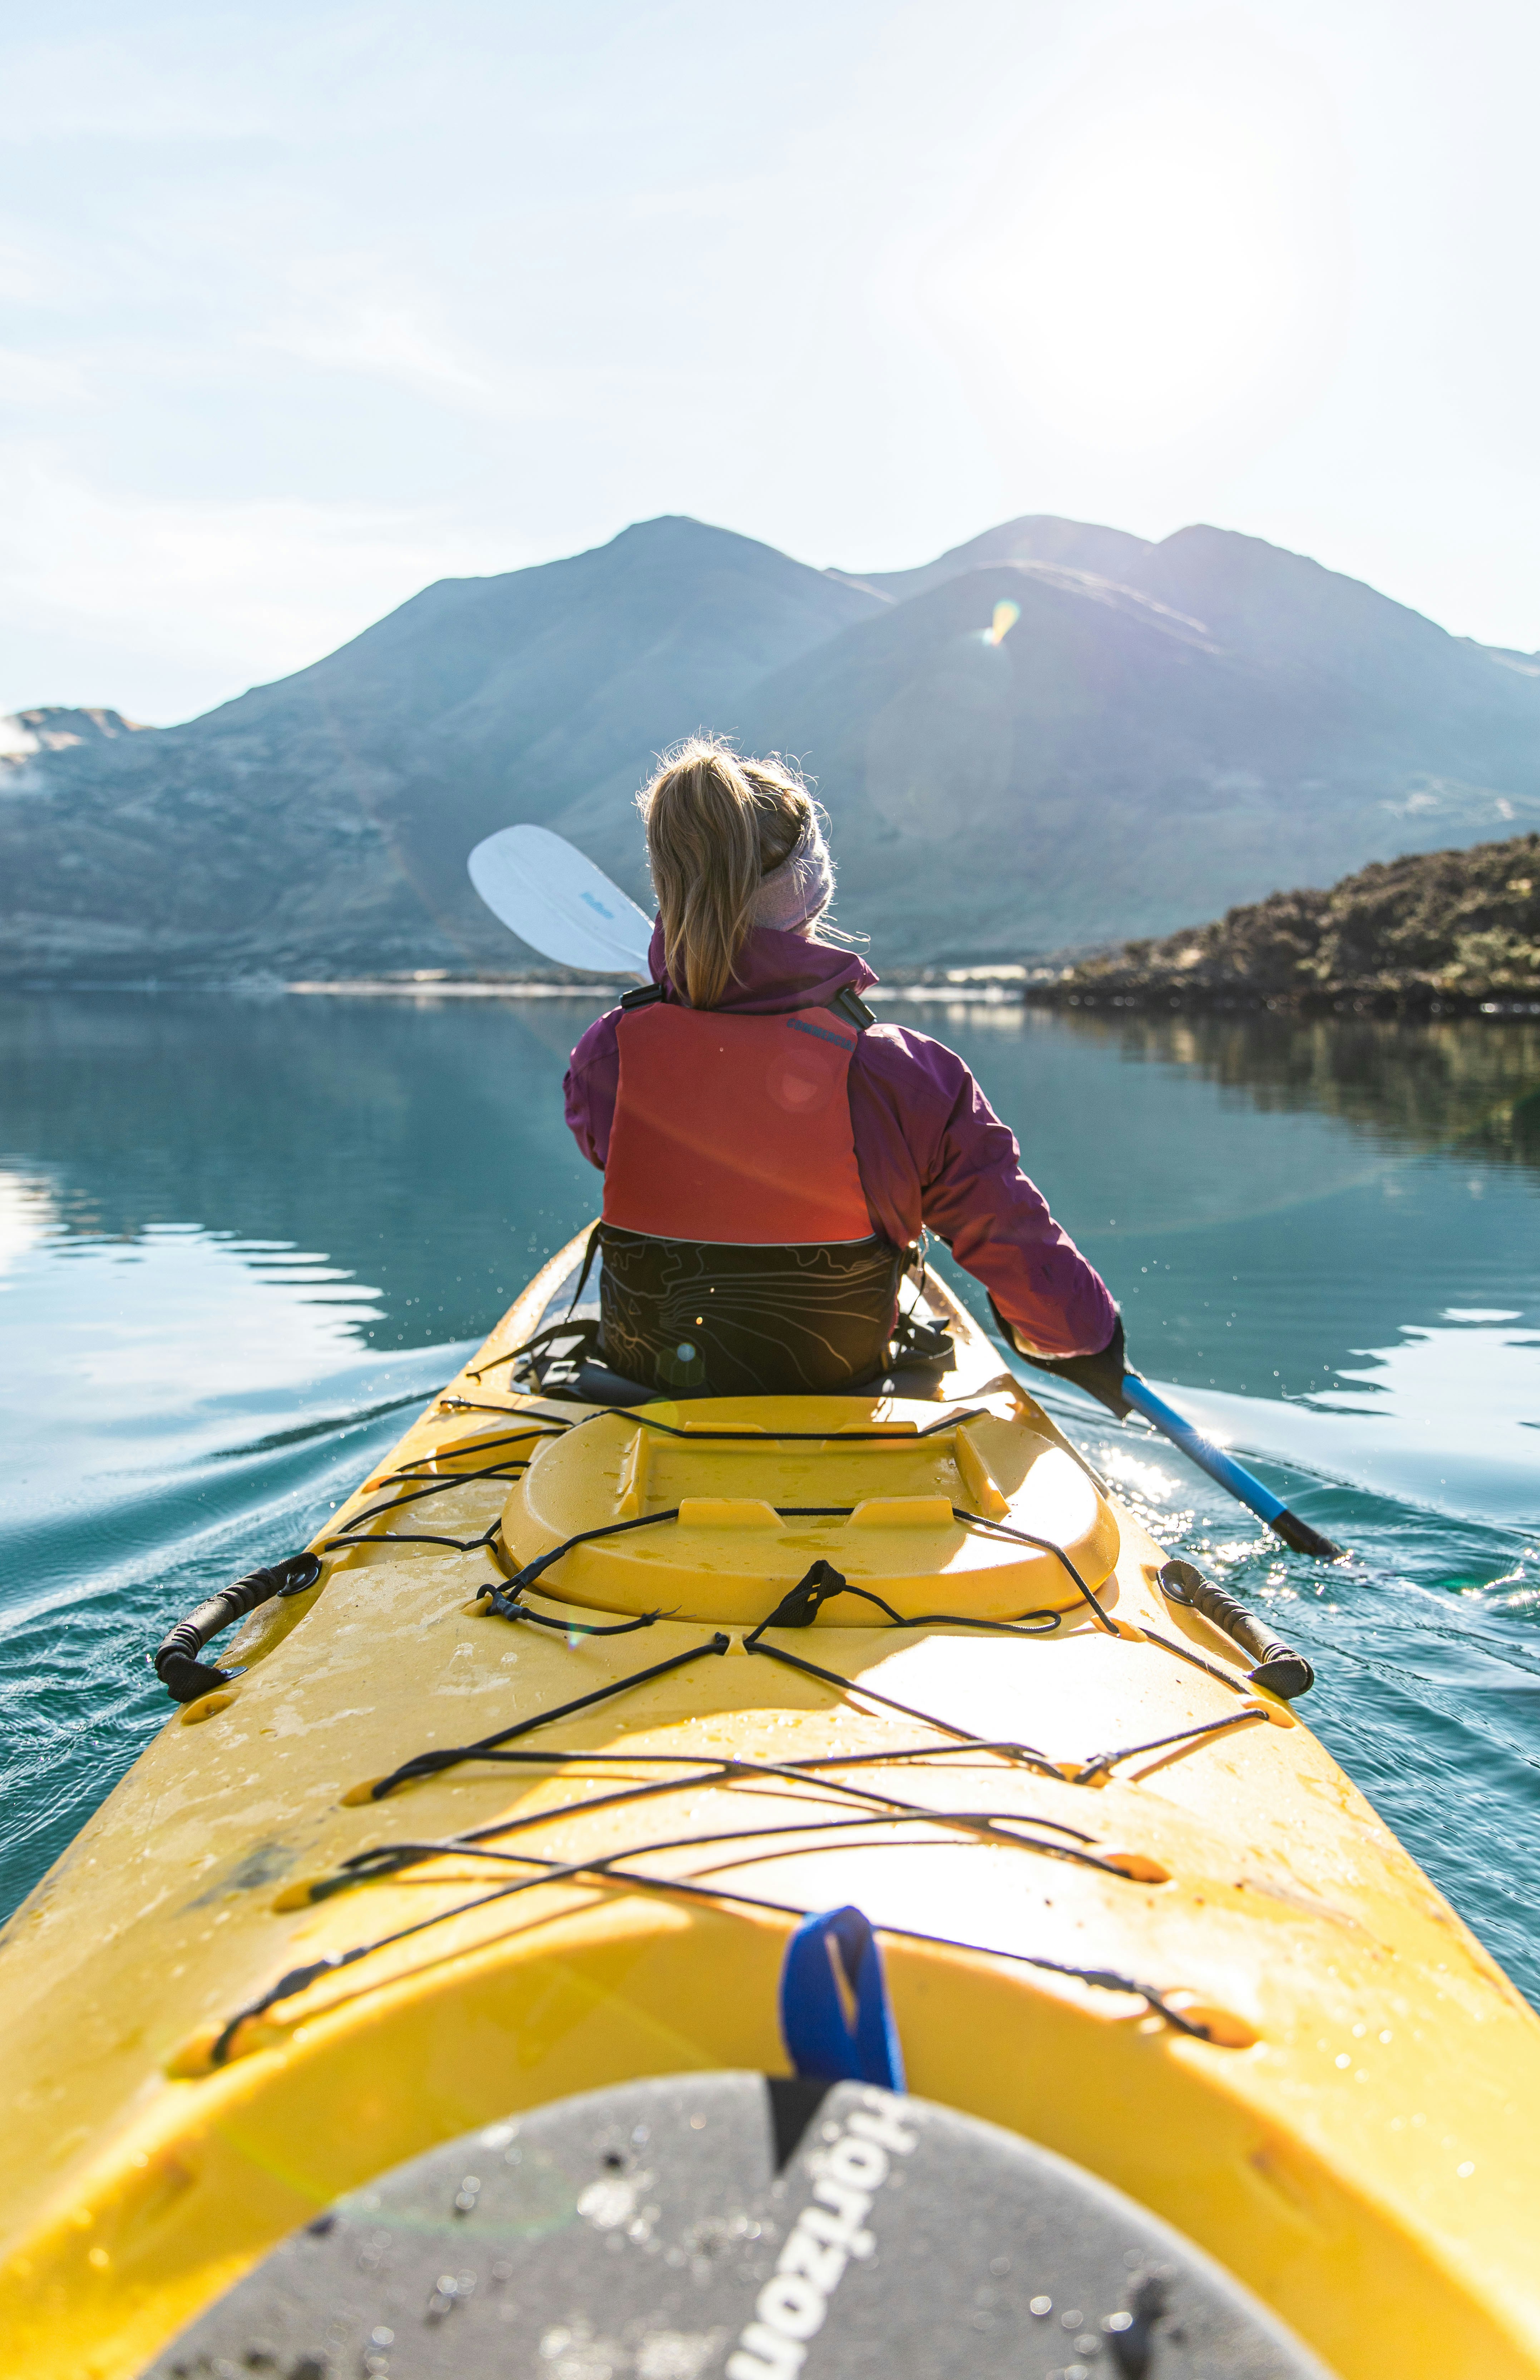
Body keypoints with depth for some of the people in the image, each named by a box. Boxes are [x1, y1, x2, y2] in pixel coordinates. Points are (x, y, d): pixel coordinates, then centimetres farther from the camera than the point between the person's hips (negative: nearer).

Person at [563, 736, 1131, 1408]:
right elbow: (1035, 1268, -15)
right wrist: (1094, 1343, 6)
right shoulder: (905, 1075, -23)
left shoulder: (606, 1057, -18)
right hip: (841, 1398, -1)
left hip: (645, 1393, 2)